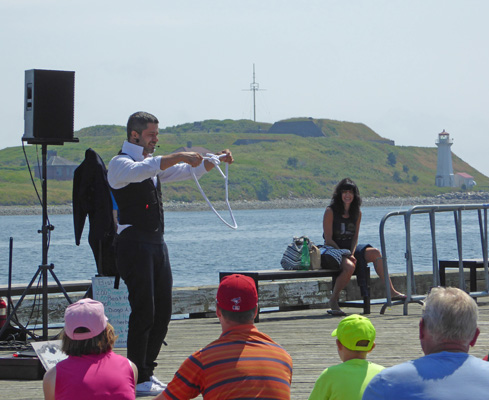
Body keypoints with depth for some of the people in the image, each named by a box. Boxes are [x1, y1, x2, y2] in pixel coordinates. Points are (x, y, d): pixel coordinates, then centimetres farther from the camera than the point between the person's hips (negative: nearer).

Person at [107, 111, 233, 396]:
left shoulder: (155, 164, 21)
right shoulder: (120, 163, -5)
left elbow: (189, 171, 23)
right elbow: (140, 171, -28)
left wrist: (216, 160, 7)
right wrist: (178, 157, -35)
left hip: (157, 244, 8)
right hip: (134, 243, -8)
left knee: (163, 311, 7)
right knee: (144, 311, -10)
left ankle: (147, 371, 17)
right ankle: (138, 380, -6)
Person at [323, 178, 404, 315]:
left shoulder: (357, 213, 11)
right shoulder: (330, 211, -6)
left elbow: (355, 237, 9)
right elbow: (328, 239, -10)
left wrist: (352, 253, -11)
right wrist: (345, 254, -17)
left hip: (350, 249, 6)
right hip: (333, 250, -6)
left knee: (375, 253, -19)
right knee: (349, 266, -36)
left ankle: (391, 292, -23)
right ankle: (333, 300, -20)